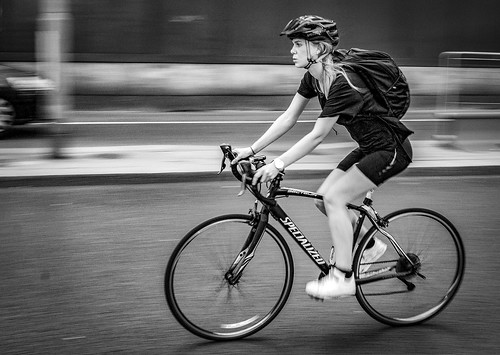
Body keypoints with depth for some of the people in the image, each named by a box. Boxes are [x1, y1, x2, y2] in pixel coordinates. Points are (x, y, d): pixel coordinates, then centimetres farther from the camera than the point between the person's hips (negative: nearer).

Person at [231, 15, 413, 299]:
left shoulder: (342, 82, -28)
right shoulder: (313, 77, 0)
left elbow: (317, 135, -28)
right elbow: (289, 118, 3)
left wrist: (278, 164, -27)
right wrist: (251, 150, -2)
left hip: (392, 150, -9)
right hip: (370, 147, 9)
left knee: (334, 198, -16)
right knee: (324, 199, 3)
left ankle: (343, 277, -9)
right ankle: (371, 246, 22)